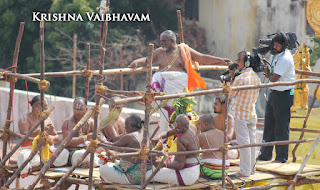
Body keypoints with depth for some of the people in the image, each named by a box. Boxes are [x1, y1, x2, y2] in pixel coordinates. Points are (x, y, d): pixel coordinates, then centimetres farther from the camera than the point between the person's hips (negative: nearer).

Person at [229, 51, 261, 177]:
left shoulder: (240, 78, -20)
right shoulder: (256, 77, 4)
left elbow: (231, 93, -6)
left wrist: (231, 77, -2)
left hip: (241, 116, -7)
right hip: (252, 114, 7)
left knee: (244, 143, -2)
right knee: (251, 141, 14)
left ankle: (245, 171, 2)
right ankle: (252, 168, 22)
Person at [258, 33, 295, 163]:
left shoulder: (285, 59, -20)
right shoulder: (275, 54, 9)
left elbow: (274, 78, -19)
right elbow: (268, 72, 18)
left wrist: (268, 74, 2)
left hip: (283, 96, -9)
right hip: (273, 94, 9)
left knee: (281, 128, -2)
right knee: (269, 125, 14)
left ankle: (282, 157, 6)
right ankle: (265, 154, 24)